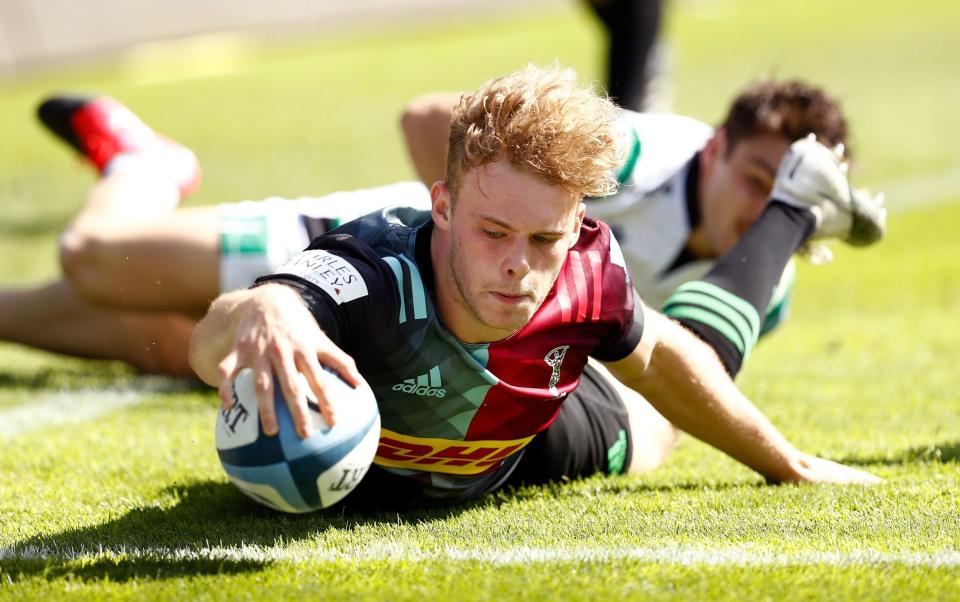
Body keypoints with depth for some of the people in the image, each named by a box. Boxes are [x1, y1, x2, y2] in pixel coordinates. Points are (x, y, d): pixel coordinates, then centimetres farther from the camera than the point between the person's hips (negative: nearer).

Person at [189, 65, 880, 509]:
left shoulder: (587, 271, -36)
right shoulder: (375, 273, -50)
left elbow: (655, 360, -11)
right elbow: (210, 343, -72)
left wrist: (788, 464, -1)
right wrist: (261, 311, -96)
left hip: (530, 442, 1)